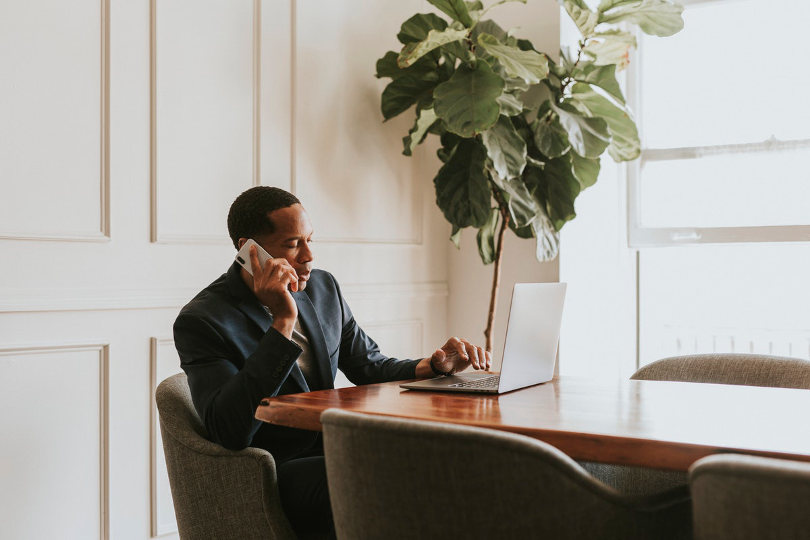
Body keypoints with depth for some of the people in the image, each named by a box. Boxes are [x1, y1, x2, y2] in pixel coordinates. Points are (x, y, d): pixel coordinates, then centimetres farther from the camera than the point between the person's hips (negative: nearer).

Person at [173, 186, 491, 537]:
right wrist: (282, 321, -27)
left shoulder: (322, 287, 8)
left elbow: (370, 368, 19)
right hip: (276, 469, -7)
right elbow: (229, 430, -25)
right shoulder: (201, 321, -12)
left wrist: (435, 366, -3)